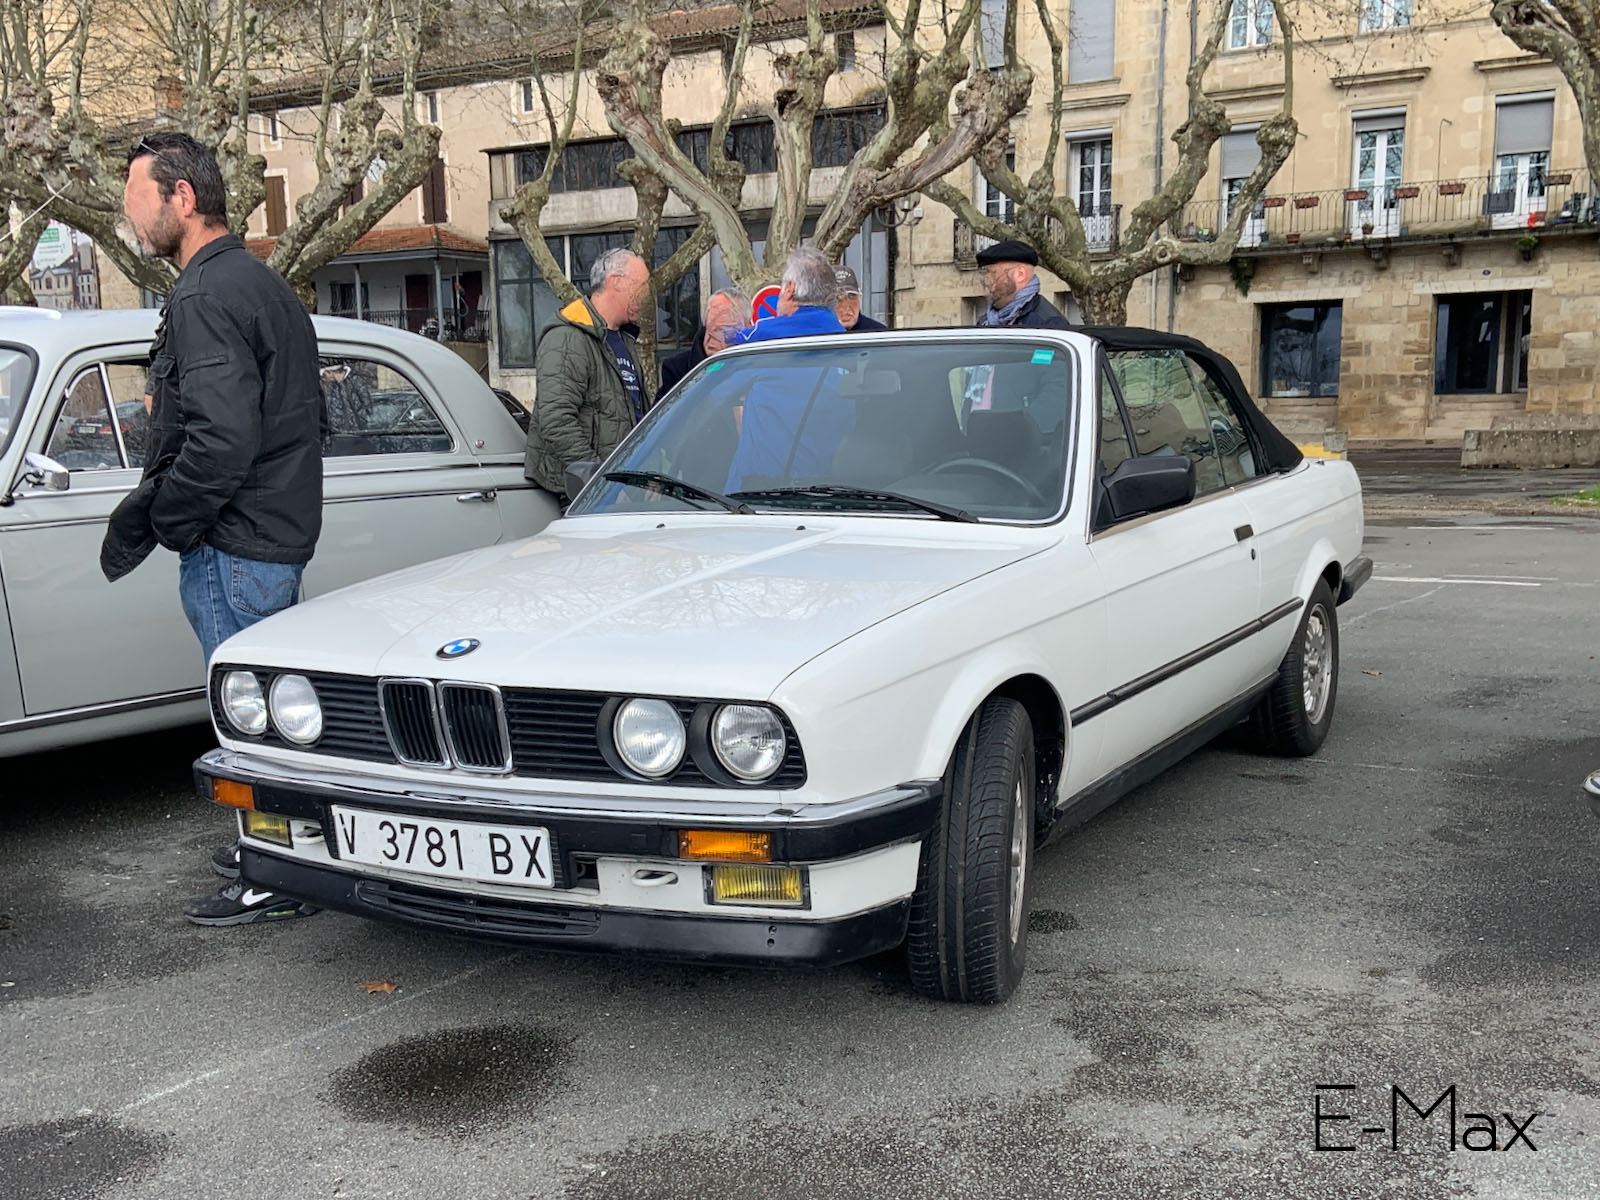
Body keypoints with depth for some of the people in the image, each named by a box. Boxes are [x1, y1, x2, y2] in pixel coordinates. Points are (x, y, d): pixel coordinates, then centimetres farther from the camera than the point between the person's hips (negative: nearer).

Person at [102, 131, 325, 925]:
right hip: (277, 533, 10)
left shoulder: (207, 298, -17)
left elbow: (222, 439, -27)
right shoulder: (261, 283, 16)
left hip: (232, 547, -10)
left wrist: (150, 522, -14)